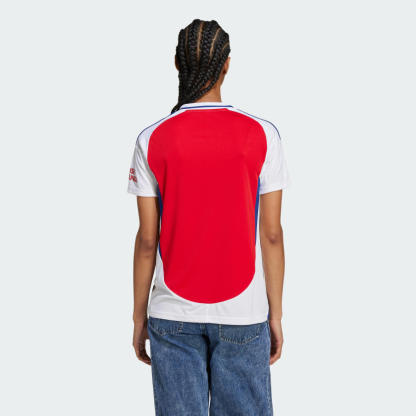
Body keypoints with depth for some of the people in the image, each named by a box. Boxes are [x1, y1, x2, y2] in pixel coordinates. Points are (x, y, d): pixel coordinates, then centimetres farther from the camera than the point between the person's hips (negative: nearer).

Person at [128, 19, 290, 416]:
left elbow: (147, 239, -2)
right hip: (243, 314, 0)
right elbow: (272, 234, -4)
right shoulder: (262, 135, -4)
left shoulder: (152, 140, -4)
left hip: (173, 315, 1)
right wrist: (275, 315, 5)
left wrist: (139, 316, 8)